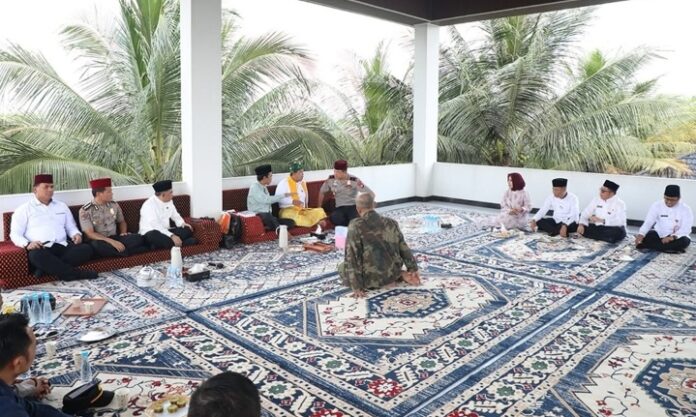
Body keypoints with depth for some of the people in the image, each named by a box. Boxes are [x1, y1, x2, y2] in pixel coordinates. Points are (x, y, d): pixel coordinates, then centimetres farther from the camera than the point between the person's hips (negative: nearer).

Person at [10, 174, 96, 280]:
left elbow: (71, 227, 27)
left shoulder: (62, 206, 24)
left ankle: (47, 268, -29)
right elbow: (15, 234, 4)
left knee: (86, 249, -26)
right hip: (41, 249, -4)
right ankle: (77, 274, -32)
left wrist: (76, 234, 2)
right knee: (36, 255, -40)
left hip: (63, 246, 4)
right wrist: (27, 244, -18)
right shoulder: (23, 209, 11)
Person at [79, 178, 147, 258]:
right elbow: (90, 234, -14)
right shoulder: (85, 211, -7)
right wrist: (111, 241, -25)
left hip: (114, 238, 3)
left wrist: (123, 233, -2)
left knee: (137, 238, -22)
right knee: (97, 245, -40)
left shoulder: (114, 205, 6)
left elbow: (122, 221, 20)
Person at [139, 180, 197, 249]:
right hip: (151, 233, -7)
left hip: (165, 231, 7)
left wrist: (183, 223, -3)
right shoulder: (149, 205, -18)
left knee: (187, 230, -12)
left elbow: (175, 216, 19)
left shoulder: (169, 201, 6)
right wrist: (172, 236, -36)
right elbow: (155, 226, -28)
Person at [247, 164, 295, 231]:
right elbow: (266, 200, -20)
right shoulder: (254, 187, -8)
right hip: (258, 216, -7)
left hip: (268, 216, 7)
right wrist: (283, 195, -15)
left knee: (291, 222, -12)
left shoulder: (264, 187, 17)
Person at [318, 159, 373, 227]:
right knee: (334, 218, -34)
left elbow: (371, 194, -9)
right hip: (340, 208, 3)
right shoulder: (331, 179, 0)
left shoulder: (354, 180, -9)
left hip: (353, 206, -3)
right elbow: (322, 191, 18)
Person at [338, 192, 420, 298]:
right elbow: (404, 248, 7)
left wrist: (356, 287, -13)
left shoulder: (355, 226, -16)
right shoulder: (391, 223, -1)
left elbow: (352, 257, -18)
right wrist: (413, 269, 20)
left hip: (371, 279, -7)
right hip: (392, 274, 7)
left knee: (342, 267, 19)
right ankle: (400, 275, 7)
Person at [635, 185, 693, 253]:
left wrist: (673, 237, -34)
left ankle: (653, 246, -30)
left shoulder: (685, 209, -8)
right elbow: (648, 222, -15)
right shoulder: (657, 205, -6)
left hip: (676, 237, -1)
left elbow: (686, 229, -15)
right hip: (659, 235, 1)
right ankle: (674, 248, -27)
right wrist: (641, 234, -35)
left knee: (685, 241, -34)